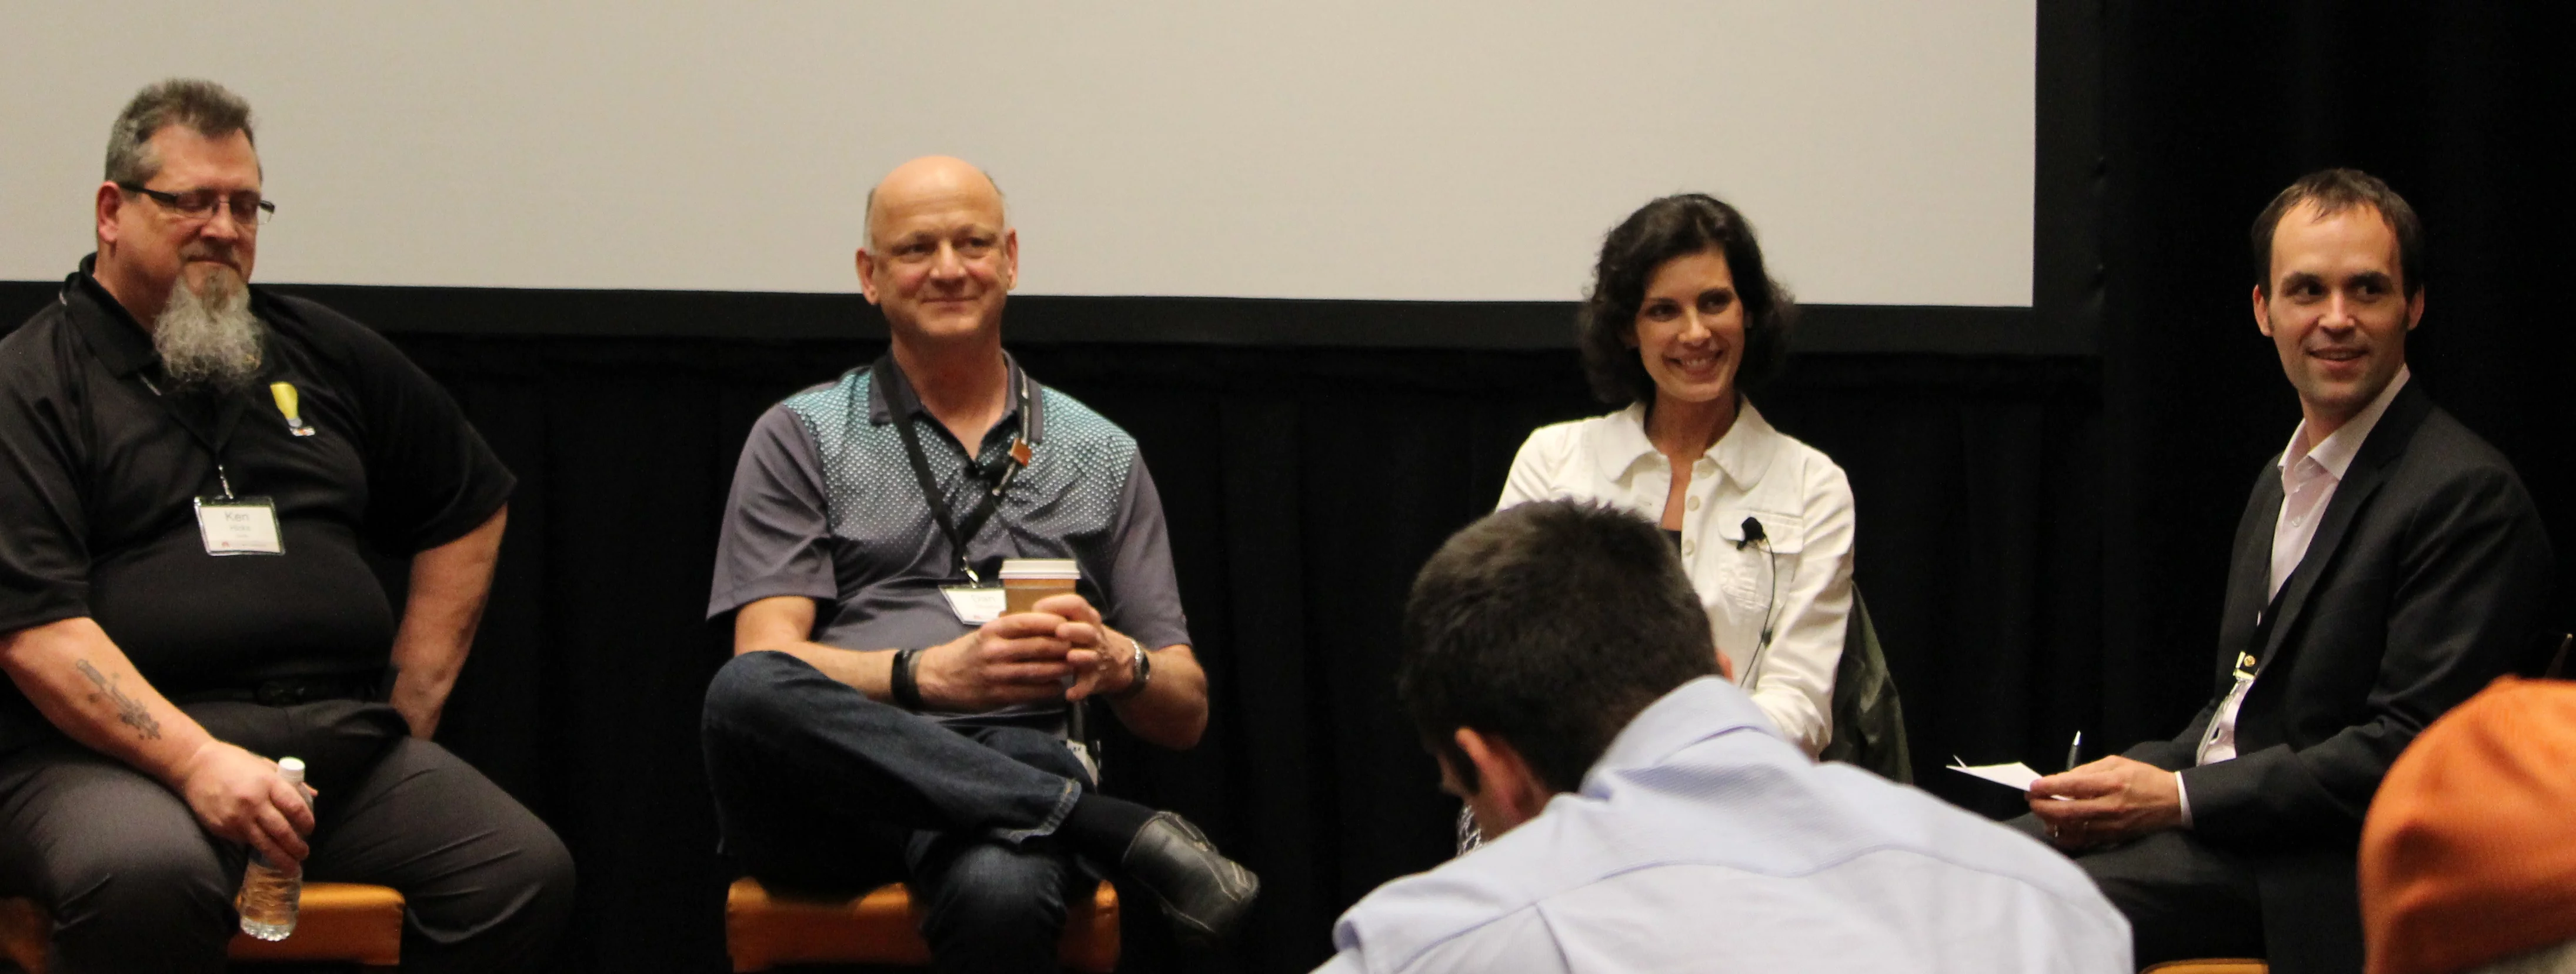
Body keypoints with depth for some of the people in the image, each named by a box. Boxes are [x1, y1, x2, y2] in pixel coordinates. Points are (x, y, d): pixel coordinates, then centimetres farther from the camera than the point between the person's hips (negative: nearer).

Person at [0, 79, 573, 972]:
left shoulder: (323, 353, 21)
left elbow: (470, 505, 32)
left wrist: (415, 696, 19)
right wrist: (197, 761, -21)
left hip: (340, 741, 5)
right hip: (109, 750, -5)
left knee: (526, 873, -22)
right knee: (147, 876, -40)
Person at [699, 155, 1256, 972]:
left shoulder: (1102, 458, 21)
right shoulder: (801, 437, 16)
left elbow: (1185, 713, 18)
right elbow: (766, 660, 1)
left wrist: (1120, 664, -6)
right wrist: (931, 674, -17)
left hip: (1023, 761, -2)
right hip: (844, 774, 3)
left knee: (999, 891, -43)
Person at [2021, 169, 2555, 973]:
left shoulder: (2469, 495, -13)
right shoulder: (2283, 483, 18)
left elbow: (2410, 747, -19)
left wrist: (2179, 797, -19)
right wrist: (2134, 776, 0)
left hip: (2308, 864, -9)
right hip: (2201, 807, 9)